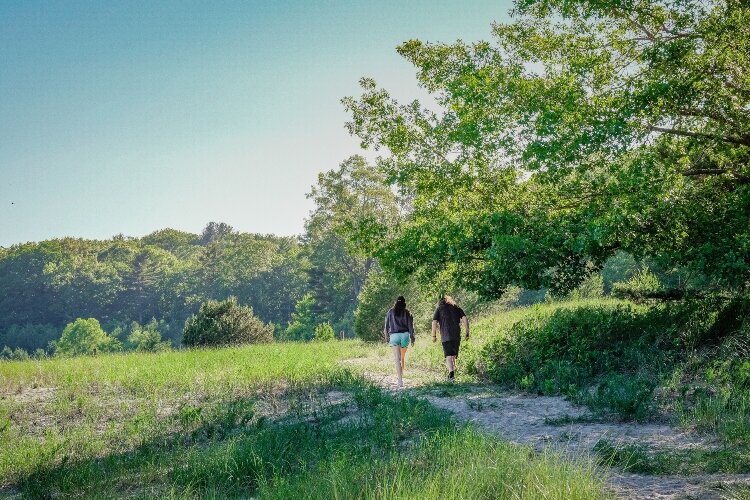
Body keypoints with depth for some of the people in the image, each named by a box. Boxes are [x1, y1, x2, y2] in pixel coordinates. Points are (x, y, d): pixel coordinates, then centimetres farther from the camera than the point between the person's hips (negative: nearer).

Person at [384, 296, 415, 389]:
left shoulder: (391, 312, 6)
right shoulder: (407, 312, 5)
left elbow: (386, 325, 8)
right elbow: (410, 326, 1)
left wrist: (386, 337, 17)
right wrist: (412, 337, 6)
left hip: (394, 335, -1)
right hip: (405, 335, 1)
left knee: (397, 358, -7)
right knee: (402, 357, 20)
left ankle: (400, 381, -18)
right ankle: (401, 375, 29)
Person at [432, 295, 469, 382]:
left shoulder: (439, 309, 9)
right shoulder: (457, 308, 16)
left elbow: (434, 322, -1)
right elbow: (465, 319, 4)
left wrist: (434, 335, 2)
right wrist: (467, 332, 4)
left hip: (445, 336, -3)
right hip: (456, 336, 3)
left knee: (448, 356, -8)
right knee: (453, 355, 16)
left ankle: (451, 373, -26)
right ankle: (451, 374, 21)